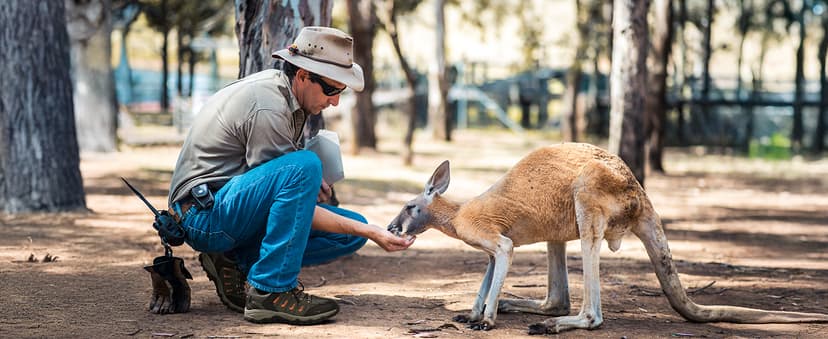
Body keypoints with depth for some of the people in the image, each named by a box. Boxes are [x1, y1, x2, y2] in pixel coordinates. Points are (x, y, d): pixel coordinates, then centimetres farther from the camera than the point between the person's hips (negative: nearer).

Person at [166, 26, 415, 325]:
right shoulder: (268, 109, -22)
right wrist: (368, 232, -22)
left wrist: (311, 182, 3)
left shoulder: (278, 85, 7)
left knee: (353, 231, -2)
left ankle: (237, 263, 0)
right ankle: (271, 291, -27)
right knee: (304, 167, -33)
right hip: (205, 213, -10)